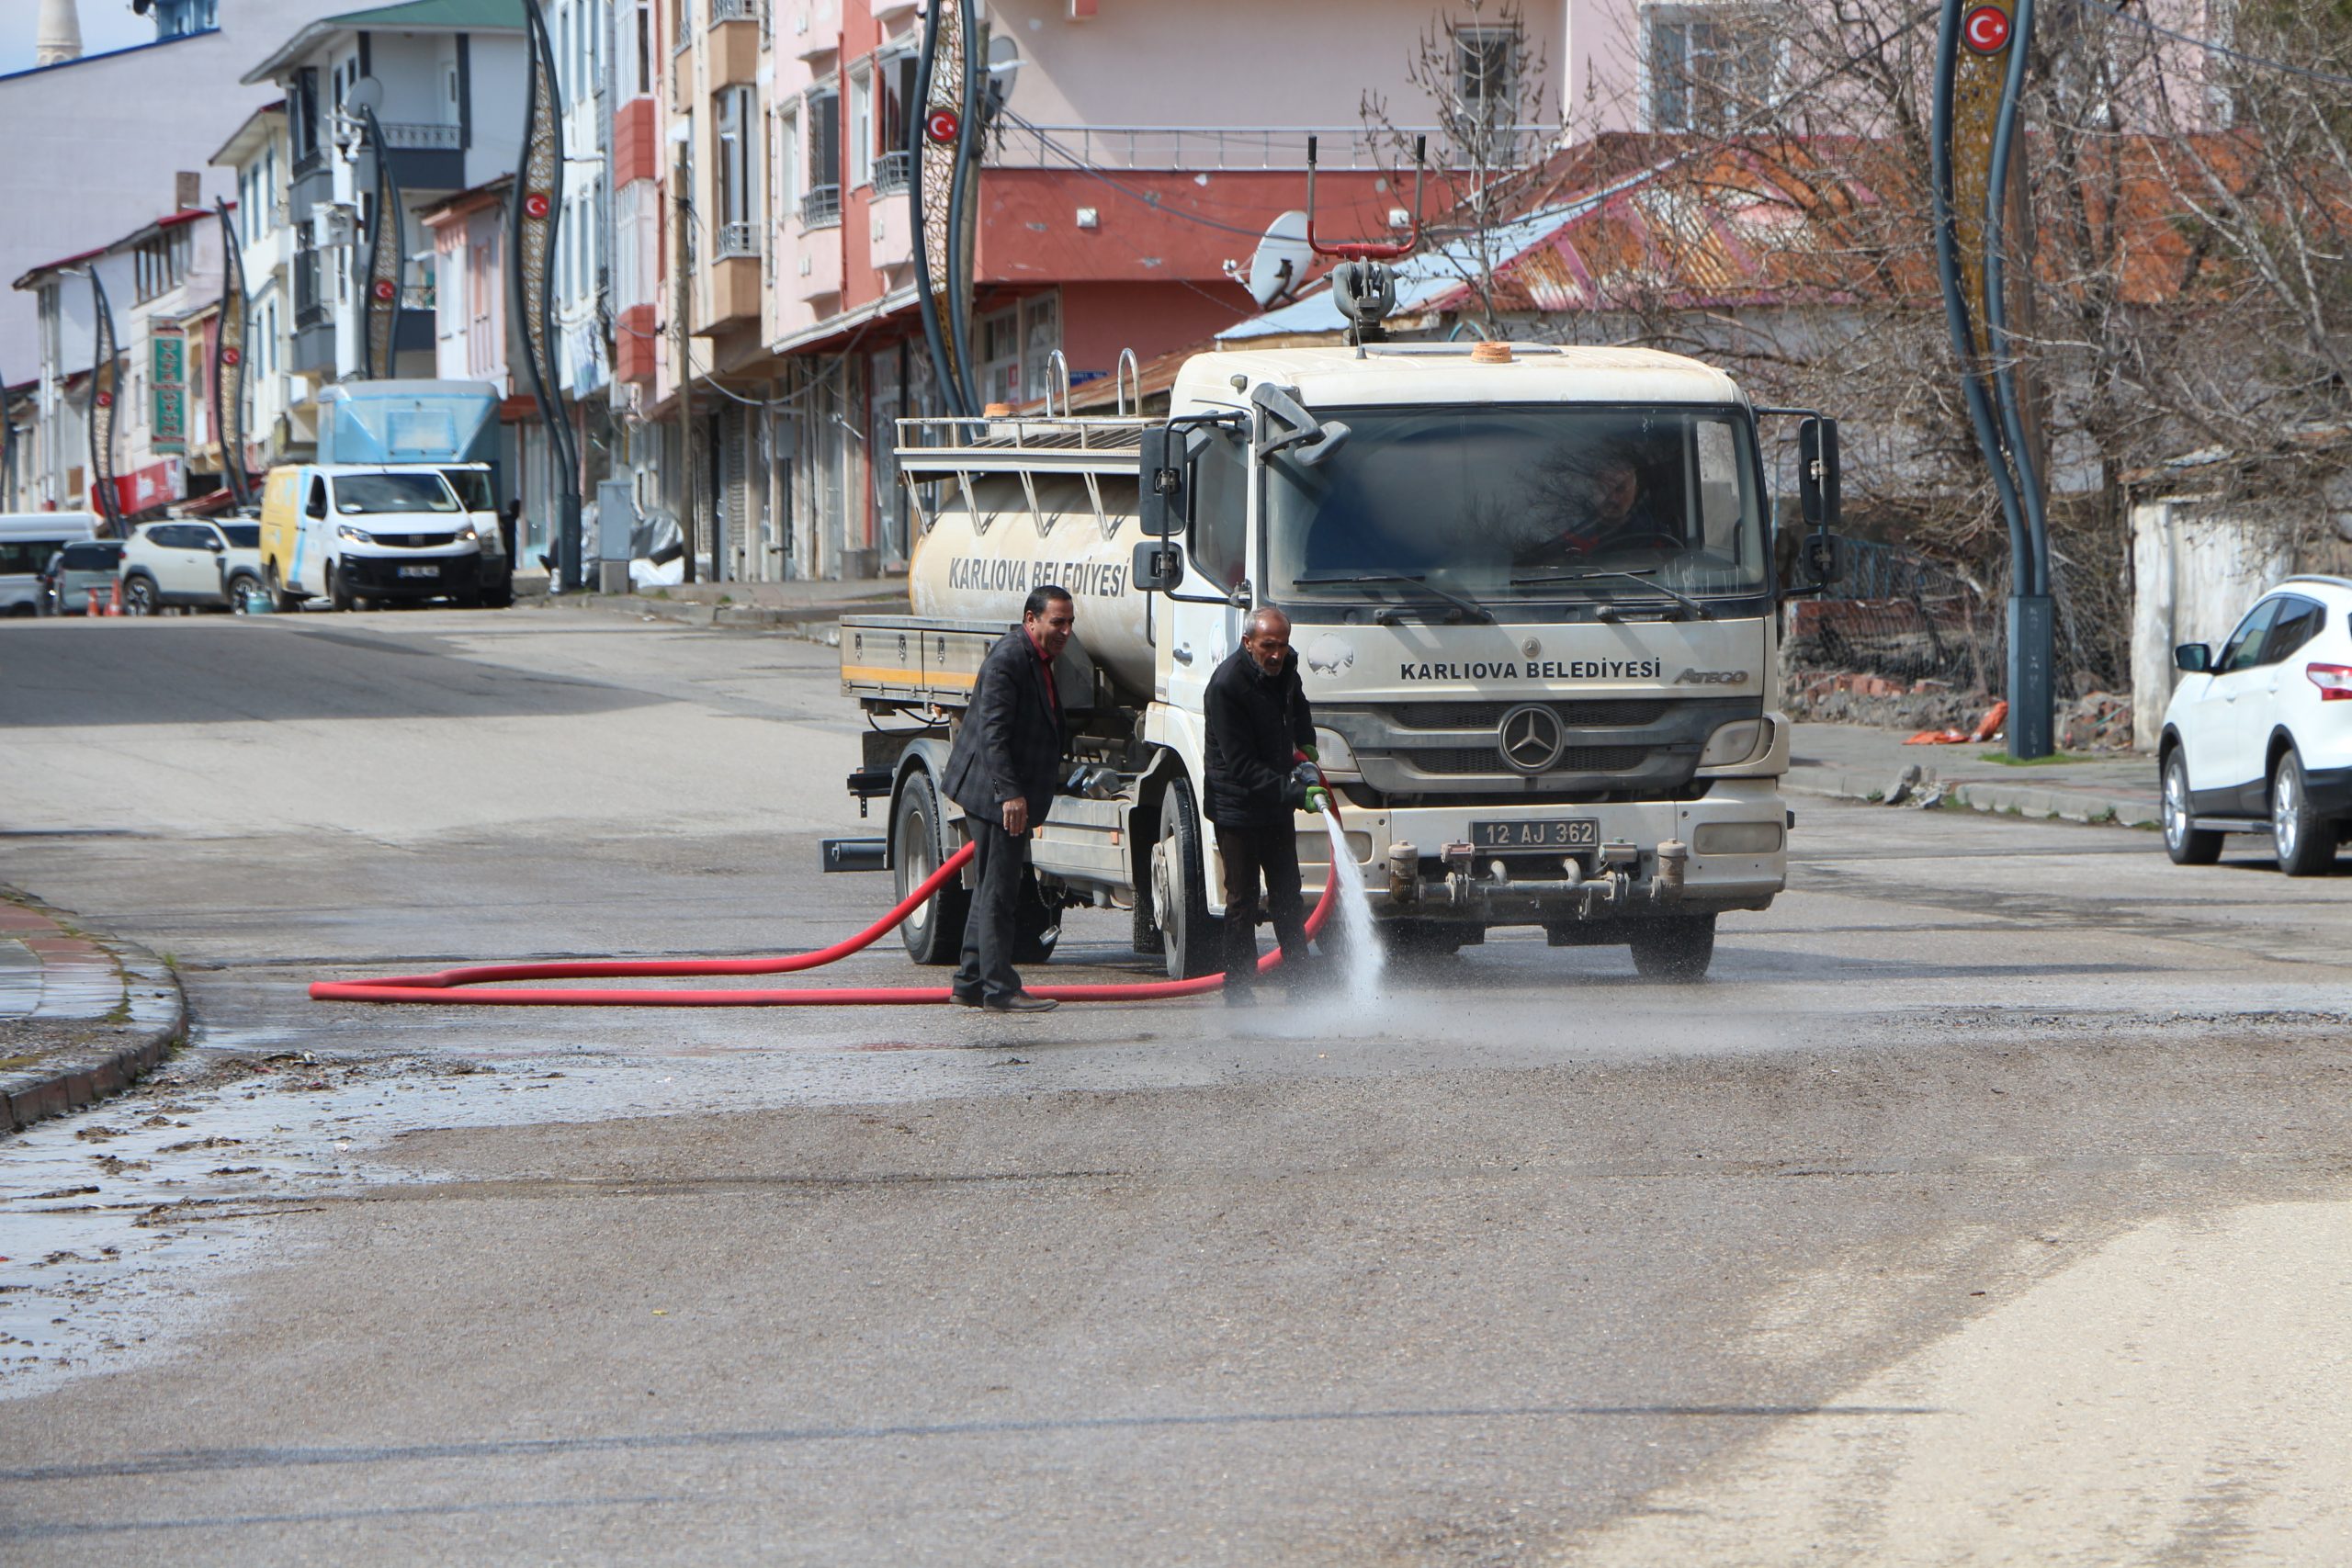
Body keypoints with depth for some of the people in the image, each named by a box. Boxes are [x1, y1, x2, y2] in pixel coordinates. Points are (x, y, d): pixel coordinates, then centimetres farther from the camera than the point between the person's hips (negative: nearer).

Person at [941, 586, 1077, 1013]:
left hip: (1010, 796, 11)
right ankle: (999, 989, -6)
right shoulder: (1009, 658, -18)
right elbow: (994, 733, -24)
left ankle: (971, 982, 22)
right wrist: (1009, 793, -29)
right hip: (995, 795, -11)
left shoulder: (1038, 660, 15)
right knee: (998, 893, -8)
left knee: (992, 891, 15)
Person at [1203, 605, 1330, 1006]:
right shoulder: (1227, 684, -24)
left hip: (1278, 806, 7)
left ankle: (1300, 985, 15)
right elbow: (1242, 766, -27)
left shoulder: (1285, 667, 0)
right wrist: (1296, 792, -33)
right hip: (1237, 807, -7)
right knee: (1242, 902, -5)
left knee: (1288, 899, 11)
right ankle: (1239, 991, 1)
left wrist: (1306, 746, 12)